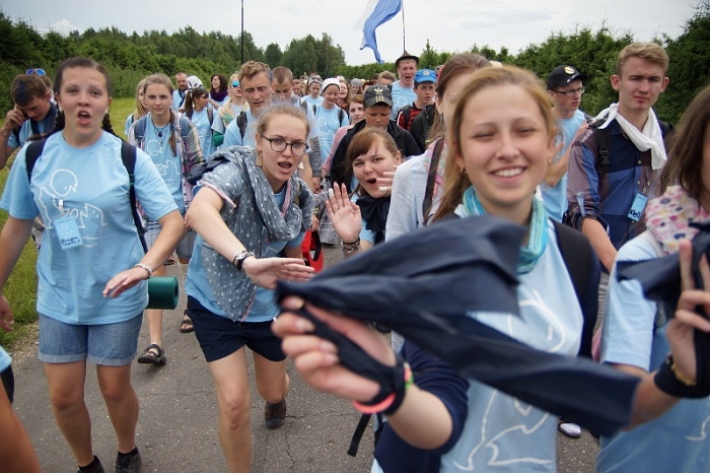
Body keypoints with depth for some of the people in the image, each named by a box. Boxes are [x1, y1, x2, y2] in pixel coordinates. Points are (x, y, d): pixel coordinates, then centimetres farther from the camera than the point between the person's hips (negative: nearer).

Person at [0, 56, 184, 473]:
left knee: (115, 389, 12)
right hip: (58, 298, 2)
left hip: (117, 297, -2)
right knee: (64, 396, 8)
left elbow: (174, 221, -18)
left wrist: (144, 267, -34)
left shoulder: (128, 157, -12)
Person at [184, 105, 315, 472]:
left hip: (269, 307, 5)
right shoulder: (236, 171, -24)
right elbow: (199, 210, -47)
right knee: (234, 404, -11)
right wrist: (247, 260, -61)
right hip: (215, 303, -4)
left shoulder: (298, 197, -6)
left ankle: (277, 397, 60)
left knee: (273, 390, 20)